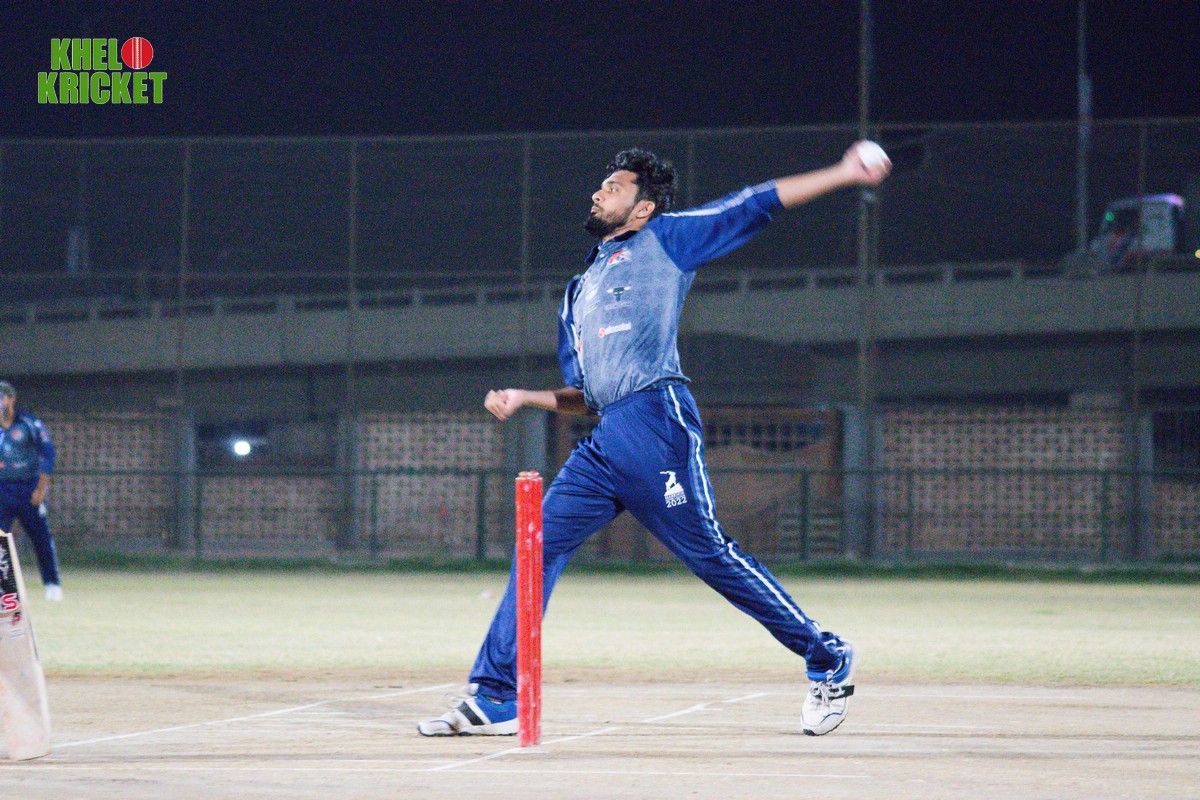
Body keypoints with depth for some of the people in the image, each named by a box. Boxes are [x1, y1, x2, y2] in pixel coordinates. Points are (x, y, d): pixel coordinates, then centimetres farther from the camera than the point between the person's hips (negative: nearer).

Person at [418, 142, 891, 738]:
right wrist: (522, 399, 13)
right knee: (539, 545, -2)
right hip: (603, 441, 7)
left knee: (708, 552, -9)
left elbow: (758, 205, 5)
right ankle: (494, 699, -1)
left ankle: (827, 659, 3)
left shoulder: (664, 240, 11)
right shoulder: (581, 292, 29)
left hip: (656, 418, -7)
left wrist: (844, 174, -1)